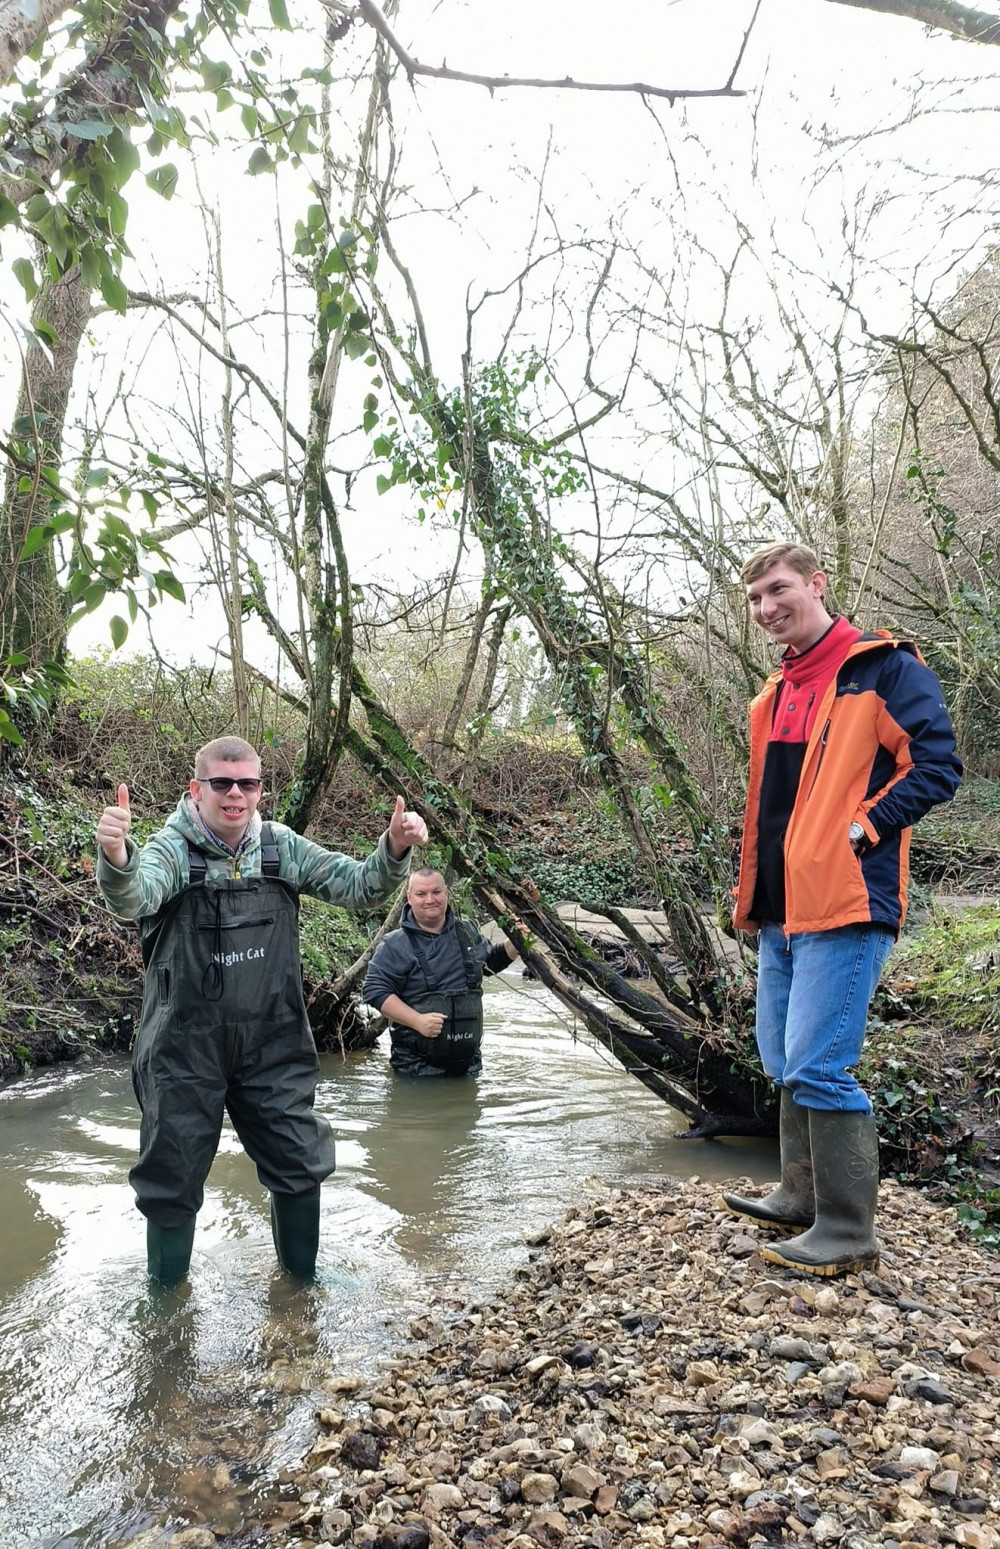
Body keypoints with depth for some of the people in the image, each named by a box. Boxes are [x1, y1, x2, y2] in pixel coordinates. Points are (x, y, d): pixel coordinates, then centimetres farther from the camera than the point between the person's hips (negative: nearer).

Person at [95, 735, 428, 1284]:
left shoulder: (280, 847, -1)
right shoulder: (174, 848, -12)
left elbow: (357, 887, -1)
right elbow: (132, 897, -33)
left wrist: (394, 849, -21)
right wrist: (115, 858, -56)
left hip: (273, 1043, 3)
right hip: (186, 1047, -3)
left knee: (301, 1165, 14)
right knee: (173, 1178, 11)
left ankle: (302, 1275, 39)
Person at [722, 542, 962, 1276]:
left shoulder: (884, 667, -6)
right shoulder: (777, 693, 18)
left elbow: (937, 765, -12)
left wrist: (860, 829, -18)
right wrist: (753, 895, 17)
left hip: (844, 907, -8)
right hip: (783, 911, 9)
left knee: (818, 1066, -9)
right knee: (786, 1062, 15)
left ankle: (849, 1232, 5)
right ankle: (803, 1197, 30)